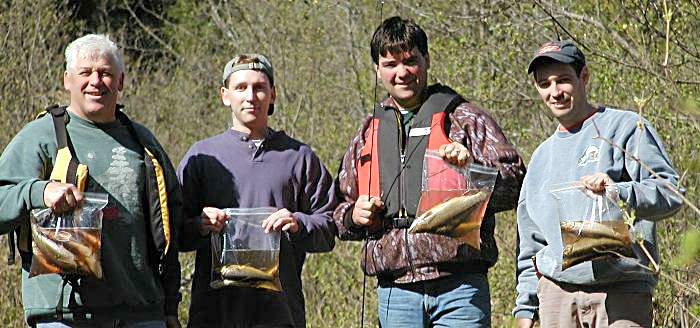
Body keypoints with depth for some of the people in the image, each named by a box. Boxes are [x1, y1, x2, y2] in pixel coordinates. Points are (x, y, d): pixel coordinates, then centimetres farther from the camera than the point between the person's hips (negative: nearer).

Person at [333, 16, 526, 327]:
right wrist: (353, 216, 4)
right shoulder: (366, 135, 20)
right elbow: (341, 211, 27)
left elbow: (515, 182, -1)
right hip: (395, 292, 4)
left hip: (459, 289, -4)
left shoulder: (465, 118, 7)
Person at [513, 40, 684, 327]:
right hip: (556, 293, 5)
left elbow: (671, 193, -8)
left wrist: (618, 191, -26)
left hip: (621, 292, -5)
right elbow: (530, 243, 25)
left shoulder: (625, 127, 4)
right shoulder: (542, 157, 23)